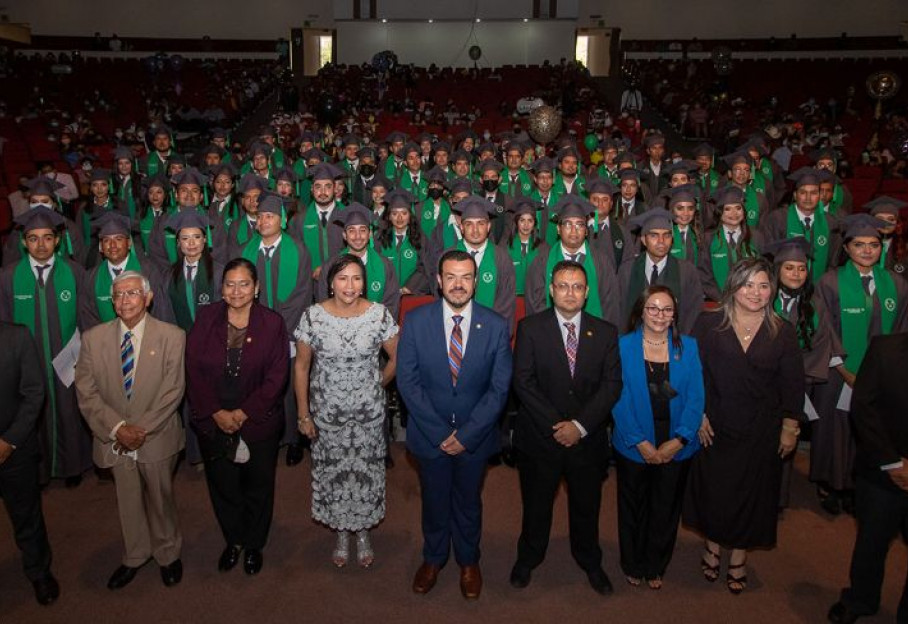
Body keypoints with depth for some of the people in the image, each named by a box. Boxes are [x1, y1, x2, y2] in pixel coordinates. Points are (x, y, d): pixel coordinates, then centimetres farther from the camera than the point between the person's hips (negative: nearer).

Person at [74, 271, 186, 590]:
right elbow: (86, 393, -6)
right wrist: (117, 428, -15)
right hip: (114, 440, 2)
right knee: (127, 500, 19)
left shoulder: (171, 336, -10)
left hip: (157, 438, -2)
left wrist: (142, 429, -18)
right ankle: (135, 556, 43)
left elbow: (172, 390, -13)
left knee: (160, 498, 15)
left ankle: (168, 554, 40)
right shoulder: (93, 338, -3)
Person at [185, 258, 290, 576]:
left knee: (258, 487, 13)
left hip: (259, 422, -1)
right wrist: (217, 413, -13)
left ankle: (254, 544, 36)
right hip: (213, 423, 2)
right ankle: (233, 540, 40)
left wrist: (243, 414, -15)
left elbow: (277, 377, -10)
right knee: (223, 487, 16)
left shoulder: (272, 323, -8)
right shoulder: (206, 318, -3)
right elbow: (193, 369, -5)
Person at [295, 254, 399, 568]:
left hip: (369, 411, 0)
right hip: (326, 411, 0)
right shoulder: (313, 316, -11)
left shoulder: (379, 314, -12)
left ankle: (363, 533, 38)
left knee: (366, 470, 13)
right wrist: (303, 414, -3)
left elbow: (396, 358, 1)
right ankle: (341, 533, 39)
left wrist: (376, 387, 5)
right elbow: (301, 366, -3)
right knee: (332, 471, 14)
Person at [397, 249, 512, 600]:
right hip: (428, 435, 0)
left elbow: (499, 388, -10)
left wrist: (467, 434, -15)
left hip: (475, 436, 0)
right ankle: (433, 559, 46)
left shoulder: (496, 326, -11)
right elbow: (407, 381, -11)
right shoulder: (415, 321, -11)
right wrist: (439, 432, -15)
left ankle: (468, 561, 45)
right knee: (434, 501, 20)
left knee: (468, 502, 20)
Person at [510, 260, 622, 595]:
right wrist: (555, 425, -16)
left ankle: (590, 562, 42)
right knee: (536, 504, 16)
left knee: (587, 505, 18)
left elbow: (612, 384, -5)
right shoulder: (530, 328, -6)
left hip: (588, 438, 2)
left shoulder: (606, 332, 0)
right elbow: (523, 382, -11)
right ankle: (528, 558, 40)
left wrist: (580, 425, -15)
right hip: (540, 437, -1)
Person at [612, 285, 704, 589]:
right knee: (633, 507, 15)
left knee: (666, 509, 15)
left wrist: (677, 441, -14)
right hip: (633, 446, -1)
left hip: (676, 447, 1)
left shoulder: (688, 347, -1)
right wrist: (640, 442, -15)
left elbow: (695, 398, -5)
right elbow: (619, 398, -10)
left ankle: (655, 567, 37)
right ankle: (632, 565, 36)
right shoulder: (624, 346, -6)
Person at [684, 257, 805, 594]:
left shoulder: (783, 333, -2)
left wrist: (790, 427, -1)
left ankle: (739, 556, 32)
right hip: (714, 425, -1)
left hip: (762, 432, 1)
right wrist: (698, 415, -9)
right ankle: (712, 545, 35)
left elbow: (792, 386, 1)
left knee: (752, 490, 12)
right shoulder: (708, 324, -7)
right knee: (712, 487, 11)